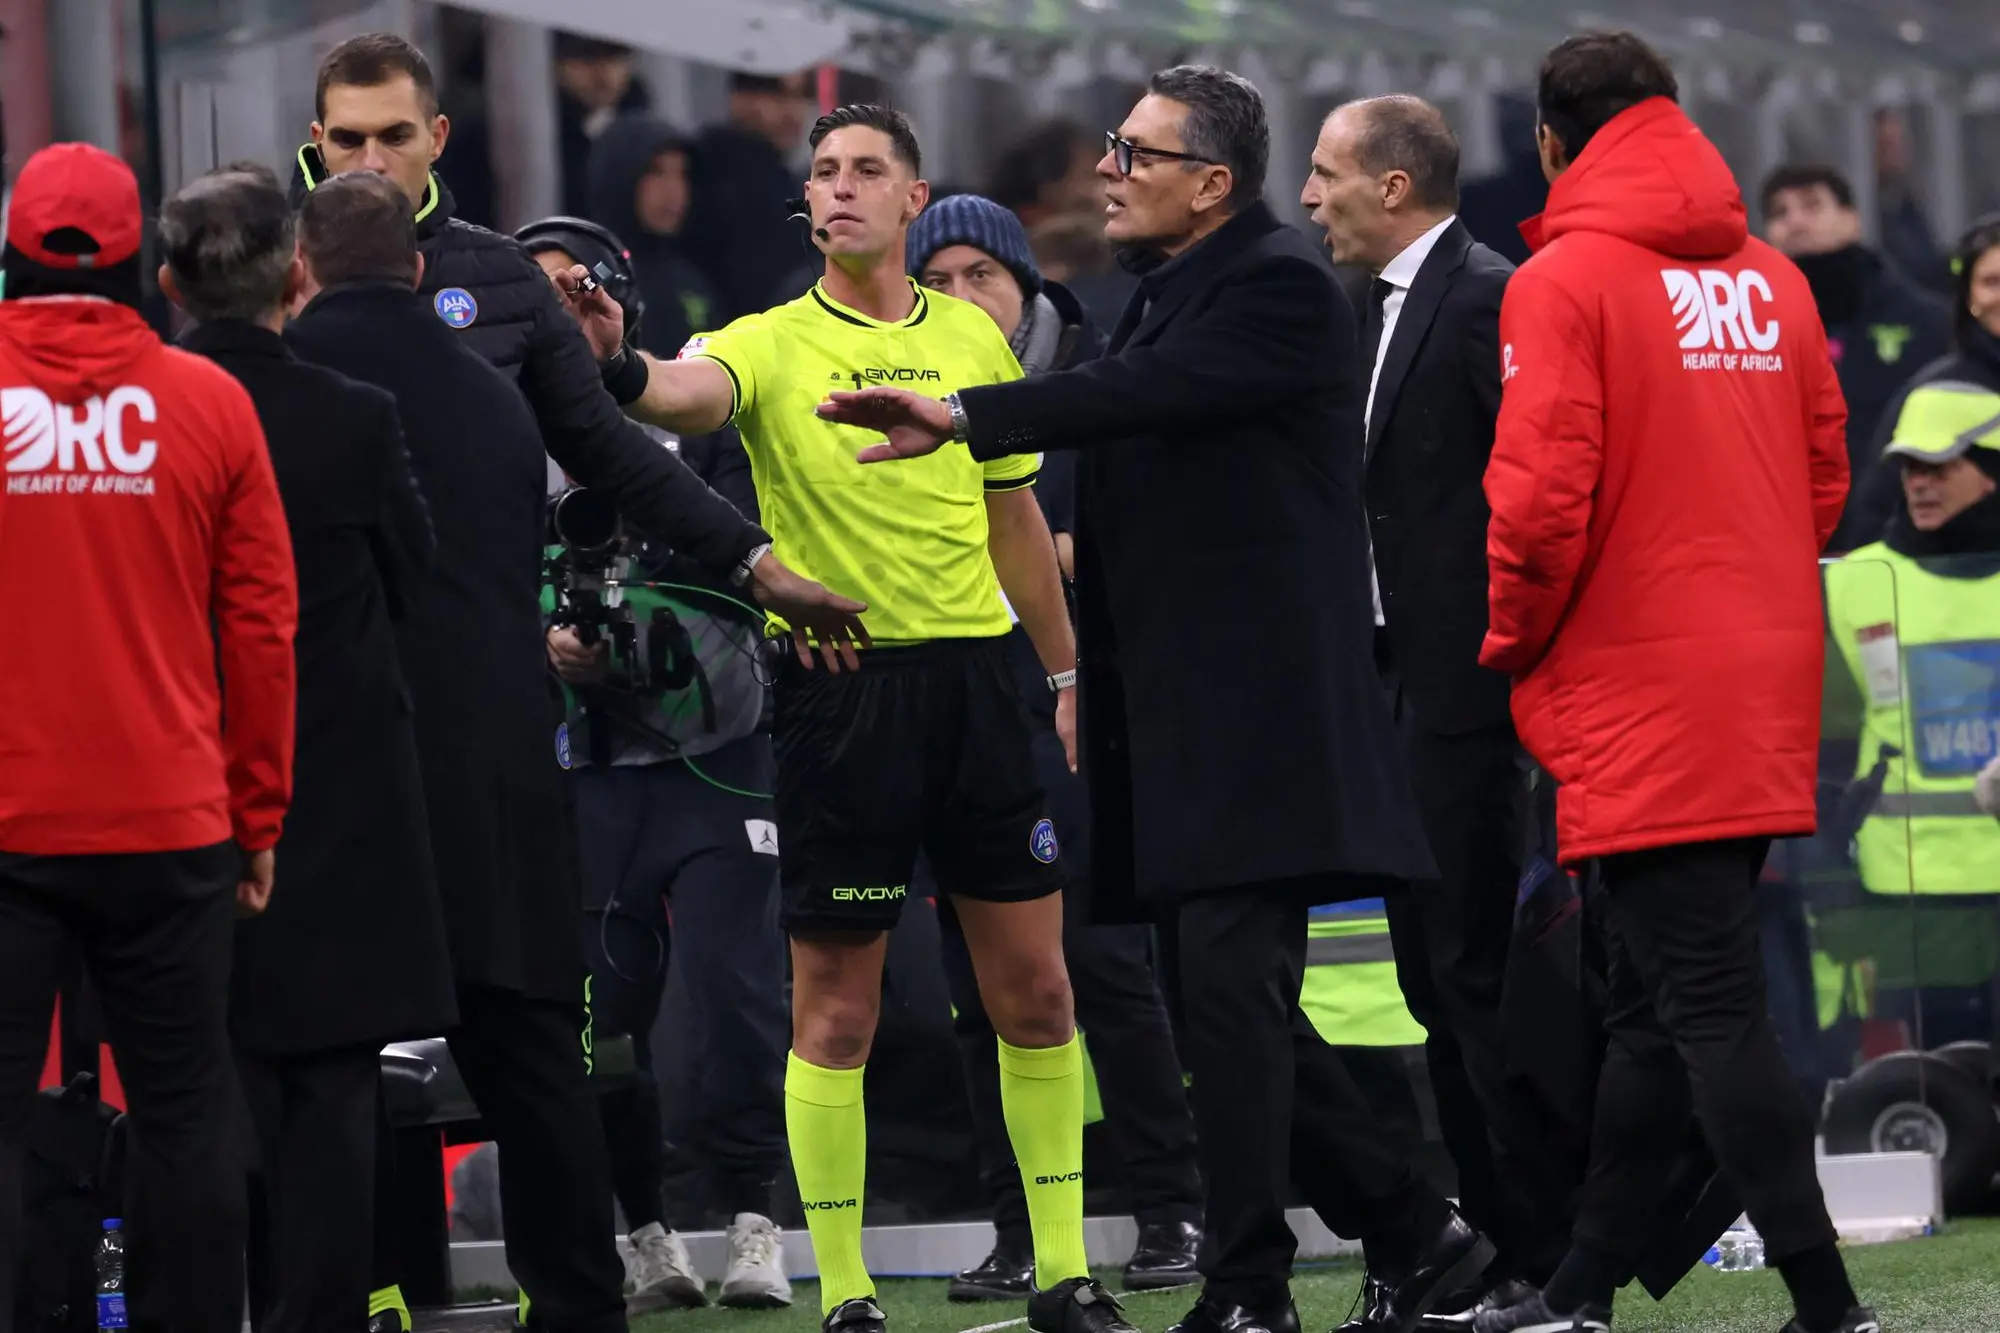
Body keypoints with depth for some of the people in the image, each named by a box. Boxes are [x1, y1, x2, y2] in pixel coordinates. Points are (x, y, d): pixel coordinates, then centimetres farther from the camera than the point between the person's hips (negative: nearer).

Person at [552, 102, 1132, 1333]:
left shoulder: (974, 337, 10)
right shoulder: (775, 344, -2)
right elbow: (686, 393, -24)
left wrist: (1068, 671, 20)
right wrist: (612, 361, -45)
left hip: (976, 674, 4)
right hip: (840, 687, -4)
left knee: (1035, 988, 6)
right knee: (835, 1008, -1)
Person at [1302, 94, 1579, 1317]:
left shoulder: (1487, 300, -13)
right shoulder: (1387, 310, 17)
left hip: (1467, 679, -10)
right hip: (1401, 681, 10)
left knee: (1476, 970, -9)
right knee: (1436, 971, 12)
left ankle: (1556, 1247, -4)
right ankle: (1503, 1233, 17)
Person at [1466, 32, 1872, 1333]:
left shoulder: (1566, 281, -10)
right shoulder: (1771, 278, 10)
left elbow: (1542, 495, -16)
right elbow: (1826, 475, 13)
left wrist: (1511, 640, 1)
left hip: (1640, 705, -7)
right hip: (1763, 708, 7)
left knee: (1707, 1005, -7)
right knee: (1657, 1004, 14)